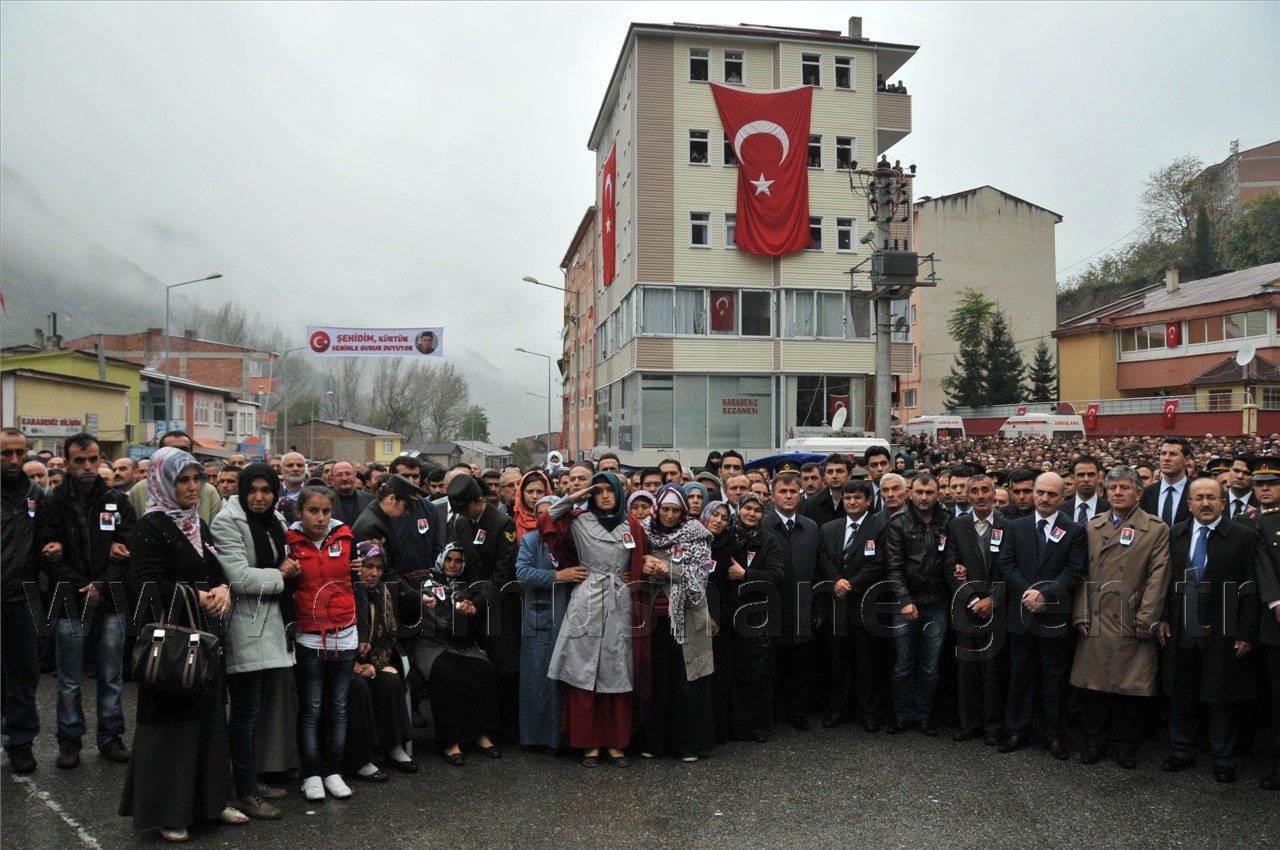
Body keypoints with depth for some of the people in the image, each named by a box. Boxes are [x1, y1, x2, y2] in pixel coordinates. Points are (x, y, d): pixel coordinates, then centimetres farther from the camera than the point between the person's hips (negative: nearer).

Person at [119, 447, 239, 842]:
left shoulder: (198, 524, 13)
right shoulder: (150, 527, -10)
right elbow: (146, 585, -19)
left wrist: (223, 590, -4)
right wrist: (197, 597, -19)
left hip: (205, 635, 7)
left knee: (208, 716, 13)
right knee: (171, 720, 2)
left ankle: (208, 798, 25)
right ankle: (166, 811, 15)